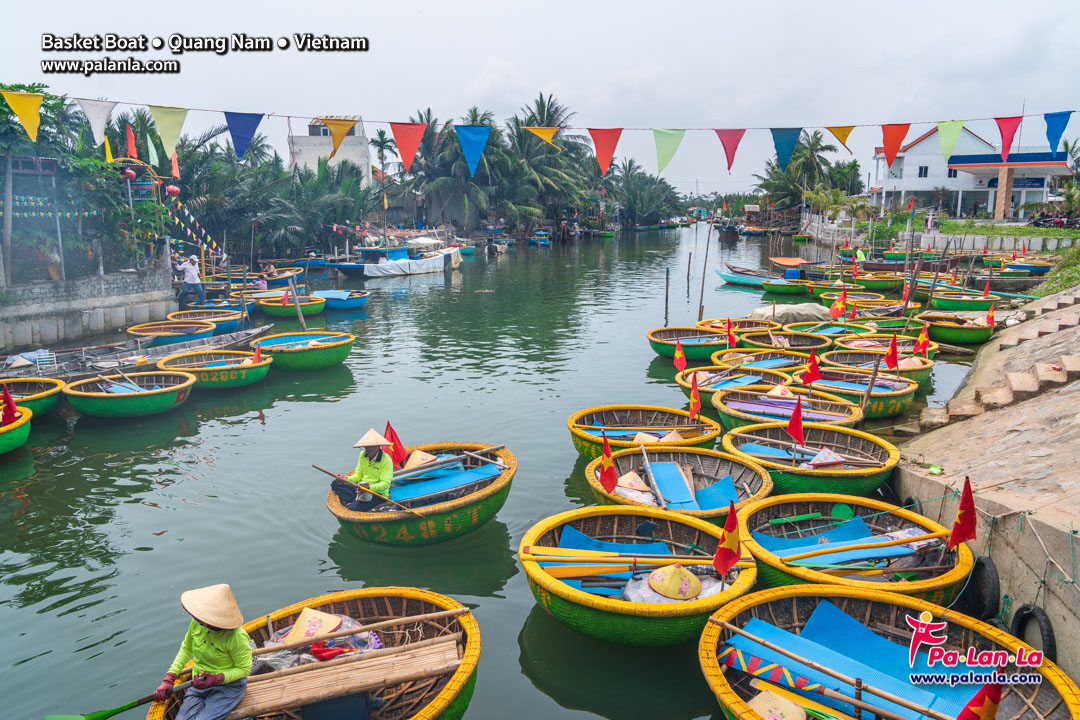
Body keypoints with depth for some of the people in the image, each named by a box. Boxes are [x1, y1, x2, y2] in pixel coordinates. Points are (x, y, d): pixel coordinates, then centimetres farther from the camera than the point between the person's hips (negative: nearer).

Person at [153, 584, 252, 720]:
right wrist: (169, 679, 3)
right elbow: (186, 649, 10)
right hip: (199, 684, 6)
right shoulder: (197, 622, -9)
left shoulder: (236, 637, -26)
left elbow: (244, 669, -14)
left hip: (228, 686, -5)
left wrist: (216, 679, -26)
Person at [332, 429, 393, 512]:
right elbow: (358, 475, 10)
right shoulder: (362, 455, 6)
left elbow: (385, 484, -20)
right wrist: (347, 479, -10)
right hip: (362, 489, 8)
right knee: (335, 484, -5)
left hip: (378, 493, -8)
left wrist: (369, 487, -35)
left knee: (353, 508, -31)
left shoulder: (386, 460, -16)